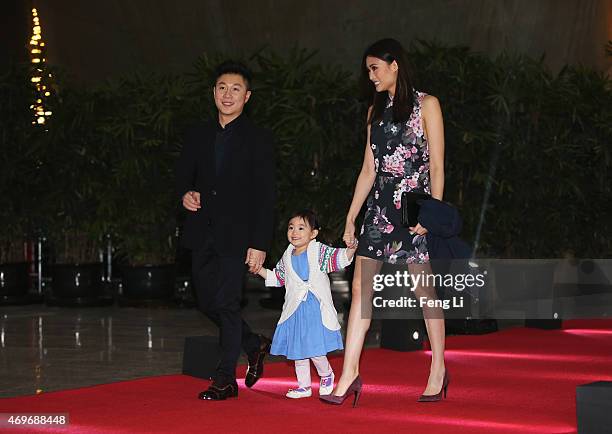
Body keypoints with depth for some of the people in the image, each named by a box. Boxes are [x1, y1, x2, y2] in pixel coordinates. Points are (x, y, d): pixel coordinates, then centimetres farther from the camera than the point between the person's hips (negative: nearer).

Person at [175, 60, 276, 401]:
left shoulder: (259, 139, -3)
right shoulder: (199, 135, 11)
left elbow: (266, 196, -7)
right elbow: (184, 175, 19)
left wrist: (259, 245, -13)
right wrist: (185, 194, -6)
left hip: (236, 234, -5)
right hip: (203, 232, 6)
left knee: (227, 302, -6)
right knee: (208, 301, 9)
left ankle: (226, 379, 3)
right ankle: (255, 346, 31)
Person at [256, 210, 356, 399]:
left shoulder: (319, 251, -6)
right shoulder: (287, 257, 10)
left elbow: (339, 258, -19)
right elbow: (277, 277, 22)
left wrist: (351, 249, -38)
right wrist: (259, 269, 12)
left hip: (316, 309, -5)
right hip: (295, 310, 5)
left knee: (315, 350, -9)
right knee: (297, 350, 11)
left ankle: (326, 375, 20)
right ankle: (304, 386, 25)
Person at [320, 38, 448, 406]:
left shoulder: (426, 105, 1)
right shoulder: (376, 111, 17)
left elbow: (437, 165, -4)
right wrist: (351, 217, 14)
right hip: (381, 205, 6)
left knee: (425, 290, -1)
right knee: (360, 287, -3)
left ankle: (439, 369, 12)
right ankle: (350, 373, -4)